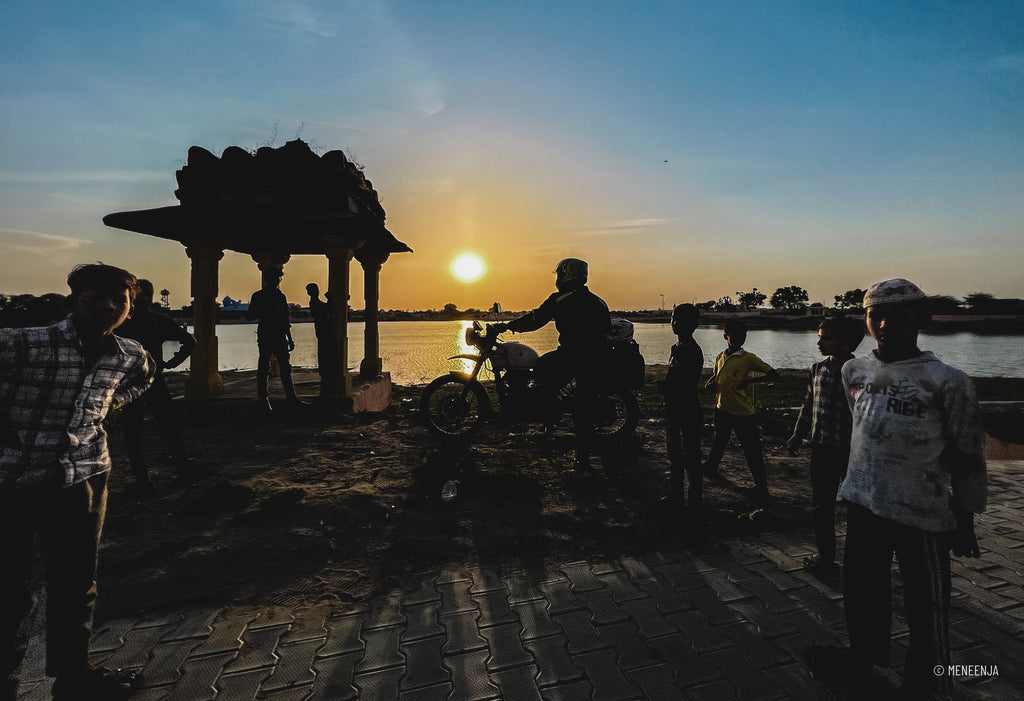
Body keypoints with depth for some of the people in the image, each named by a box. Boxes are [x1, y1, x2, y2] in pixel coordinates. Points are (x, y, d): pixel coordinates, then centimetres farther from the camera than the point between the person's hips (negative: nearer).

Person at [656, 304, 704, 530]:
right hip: (673, 410, 10)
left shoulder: (693, 351, -17)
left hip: (689, 411, -9)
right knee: (675, 456, 20)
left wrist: (666, 386, -11)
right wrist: (664, 385, 5)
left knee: (691, 459, -3)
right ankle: (675, 496, 35)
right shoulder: (675, 348, 12)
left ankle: (693, 509, 5)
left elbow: (686, 386, -21)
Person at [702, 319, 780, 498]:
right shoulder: (720, 357, 5)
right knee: (719, 441, 24)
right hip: (722, 409, 5)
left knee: (752, 449, 0)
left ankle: (761, 485, 13)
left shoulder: (748, 359, -11)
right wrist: (711, 383, 1)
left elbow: (774, 374, -12)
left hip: (743, 412, -5)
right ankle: (711, 466, 46)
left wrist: (751, 380, -22)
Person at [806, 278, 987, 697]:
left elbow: (966, 459, -7)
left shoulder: (947, 381, -12)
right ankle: (863, 657, 42)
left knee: (925, 607, 9)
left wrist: (965, 521, -3)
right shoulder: (854, 371, 2)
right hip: (863, 504, 5)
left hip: (923, 513, -5)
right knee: (861, 586, 20)